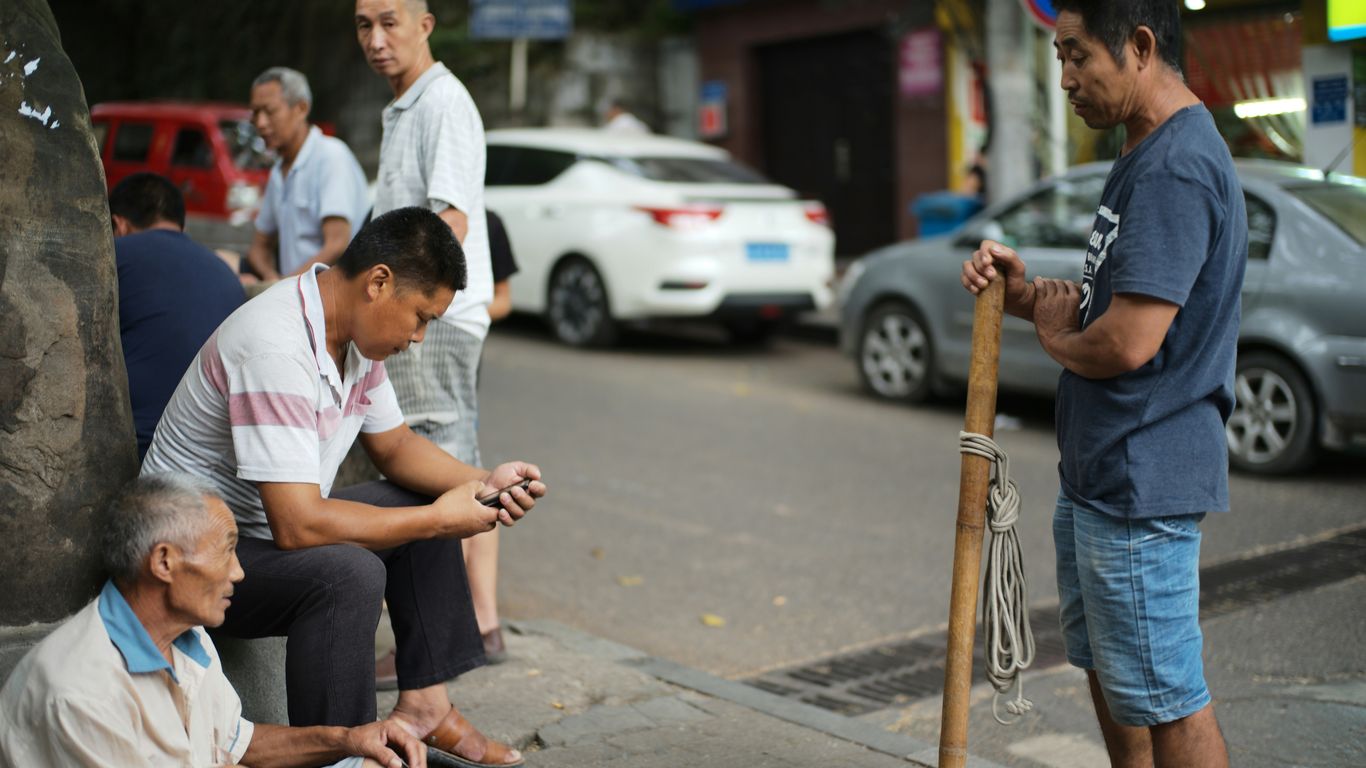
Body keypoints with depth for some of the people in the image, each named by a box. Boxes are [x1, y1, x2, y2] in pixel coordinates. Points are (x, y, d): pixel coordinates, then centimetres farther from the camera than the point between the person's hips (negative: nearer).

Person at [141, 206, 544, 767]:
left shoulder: (356, 333, -1)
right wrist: (438, 520, -24)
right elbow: (297, 525, -34)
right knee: (348, 572, -33)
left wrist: (482, 483, -6)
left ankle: (423, 702, 9)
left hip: (269, 527, 10)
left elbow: (393, 445, 12)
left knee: (423, 502, 9)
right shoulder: (277, 347, -30)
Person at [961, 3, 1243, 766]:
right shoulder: (1147, 156, 13)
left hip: (1142, 482, -11)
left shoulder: (1176, 167, -21)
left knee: (1167, 700, 0)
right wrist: (1030, 292, 2)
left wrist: (1055, 333, -7)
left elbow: (1127, 342, -28)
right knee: (1108, 671, 22)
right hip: (1100, 474, 11)